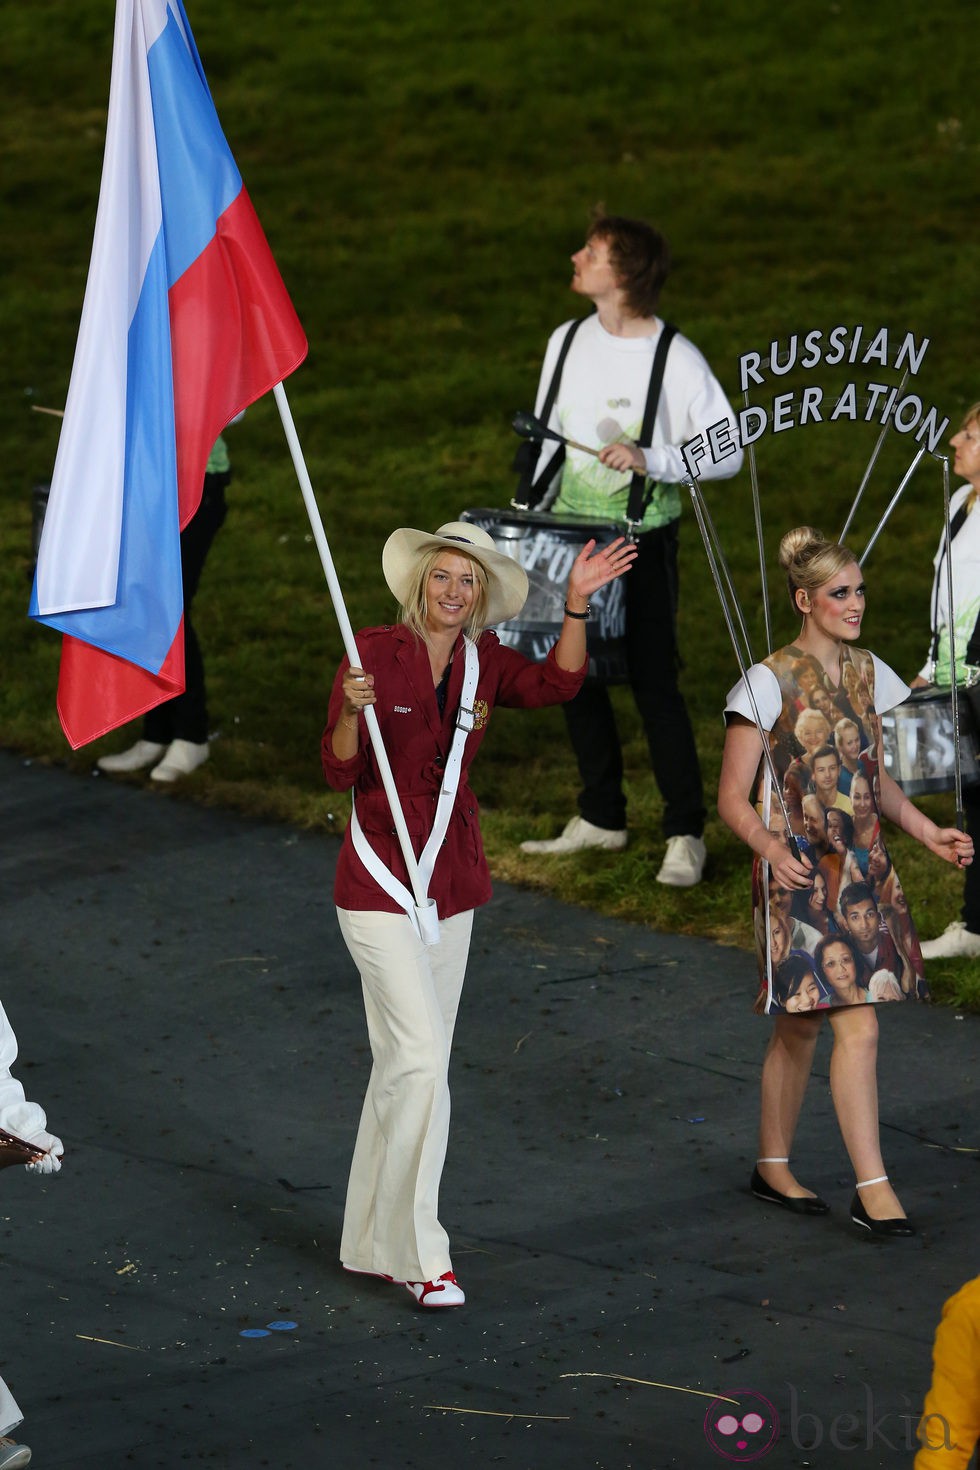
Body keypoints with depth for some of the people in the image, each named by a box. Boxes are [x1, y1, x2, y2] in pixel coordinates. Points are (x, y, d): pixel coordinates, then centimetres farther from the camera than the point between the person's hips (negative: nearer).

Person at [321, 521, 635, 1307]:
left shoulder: (483, 661, 3)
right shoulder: (374, 654, -11)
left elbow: (557, 683, -15)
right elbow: (340, 771, -15)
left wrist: (577, 606, -26)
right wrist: (354, 711, -33)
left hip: (452, 882, 6)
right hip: (380, 881, -6)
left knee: (405, 1063, 13)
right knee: (422, 1055, -13)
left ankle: (373, 1241, 24)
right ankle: (419, 1252, -7)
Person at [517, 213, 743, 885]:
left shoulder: (675, 357, -12)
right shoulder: (568, 342, 6)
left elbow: (729, 451, -12)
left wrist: (653, 460, -25)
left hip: (643, 539, -6)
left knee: (653, 681, -5)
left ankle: (686, 833, 3)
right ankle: (601, 817, 25)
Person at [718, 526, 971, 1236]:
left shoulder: (867, 673, 9)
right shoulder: (768, 684, -11)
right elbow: (733, 797, -10)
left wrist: (928, 832, 9)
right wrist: (769, 845, -27)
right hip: (796, 870, -6)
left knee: (801, 1026, 14)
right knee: (859, 1025, -14)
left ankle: (774, 1168, 28)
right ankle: (873, 1190, -13)